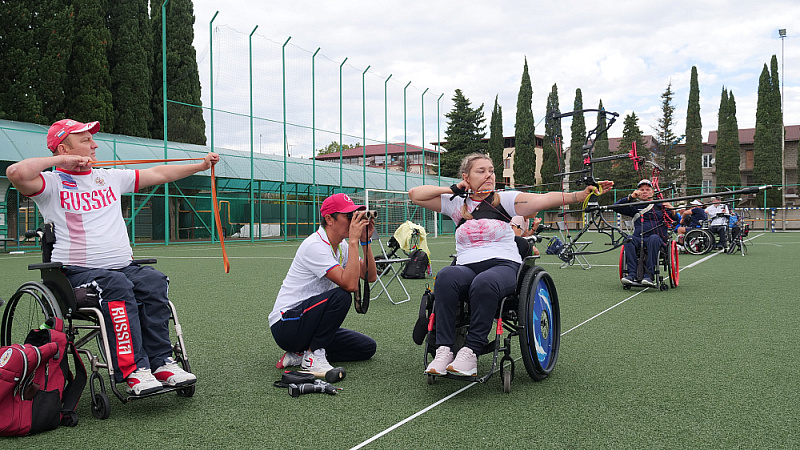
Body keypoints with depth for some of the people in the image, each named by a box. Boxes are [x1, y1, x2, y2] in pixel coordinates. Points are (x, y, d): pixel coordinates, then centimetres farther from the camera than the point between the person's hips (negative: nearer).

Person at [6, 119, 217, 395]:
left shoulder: (110, 177, 21)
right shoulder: (51, 183, 3)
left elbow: (158, 175, 25)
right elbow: (17, 173, -19)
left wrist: (201, 165, 24)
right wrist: (61, 161, -7)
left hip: (124, 267, 5)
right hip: (76, 272, -5)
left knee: (154, 280, -25)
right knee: (118, 286, -35)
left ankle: (161, 362, -26)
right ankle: (133, 371, -36)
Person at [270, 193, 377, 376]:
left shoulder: (341, 246, 7)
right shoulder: (315, 246, -22)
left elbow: (371, 276, 2)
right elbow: (350, 284, -31)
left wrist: (365, 241, -7)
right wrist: (353, 240, -28)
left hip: (308, 323, 9)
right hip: (285, 325, -9)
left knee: (367, 347, 3)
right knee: (341, 296, -31)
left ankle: (300, 355, 5)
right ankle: (313, 355, -15)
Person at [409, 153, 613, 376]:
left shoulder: (505, 199, 10)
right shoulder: (456, 204, 16)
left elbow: (544, 199, -3)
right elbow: (415, 194, 15)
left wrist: (583, 194, -16)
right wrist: (453, 189, 10)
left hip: (504, 265, -2)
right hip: (467, 267, 2)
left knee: (484, 283, -37)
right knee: (446, 277, -33)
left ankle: (471, 351, -31)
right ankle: (444, 349, -32)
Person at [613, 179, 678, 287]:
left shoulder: (660, 205, 19)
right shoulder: (635, 207, 22)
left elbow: (676, 219, 12)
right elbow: (616, 207, 14)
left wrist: (671, 210, -11)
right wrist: (630, 197, 4)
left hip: (658, 239, -1)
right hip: (639, 238, 1)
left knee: (654, 238, -37)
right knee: (629, 239, -32)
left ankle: (649, 275, -43)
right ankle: (632, 274, -41)